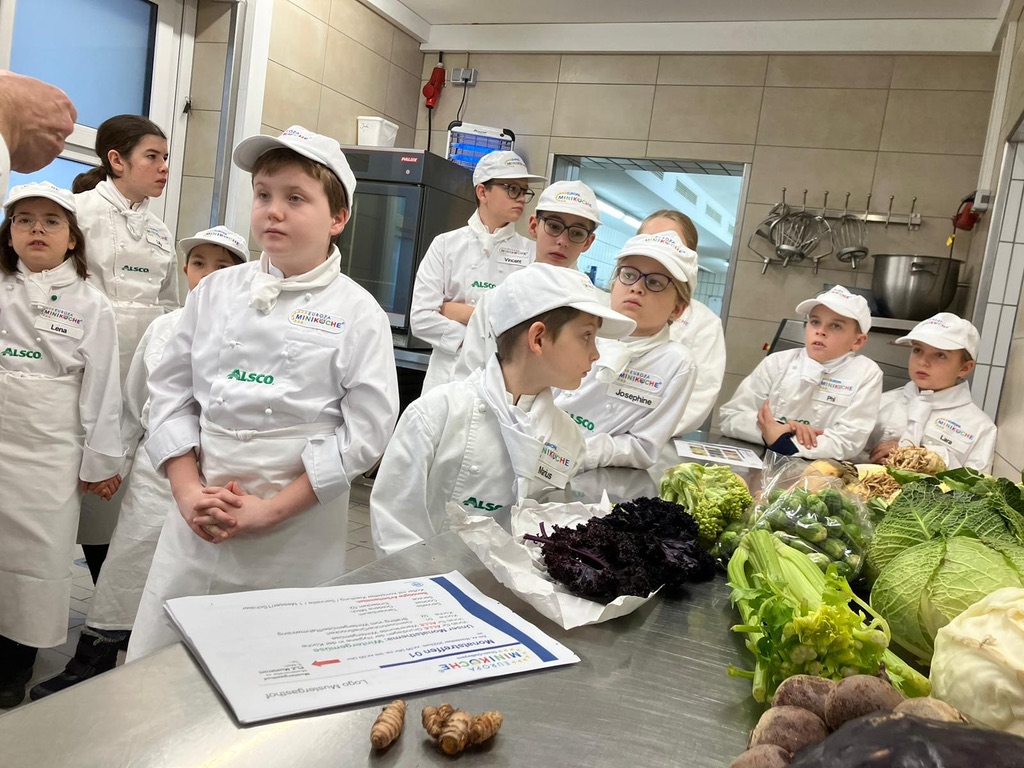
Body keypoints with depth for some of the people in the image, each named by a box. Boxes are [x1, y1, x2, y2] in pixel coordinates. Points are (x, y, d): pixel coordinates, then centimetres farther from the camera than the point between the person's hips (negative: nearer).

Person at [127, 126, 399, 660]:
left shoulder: (358, 315, -6)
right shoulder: (215, 292, 5)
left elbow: (364, 433, -9)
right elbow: (171, 393, 6)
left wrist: (270, 509, -12)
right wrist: (189, 491, -6)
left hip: (296, 532, -3)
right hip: (195, 523, 3)